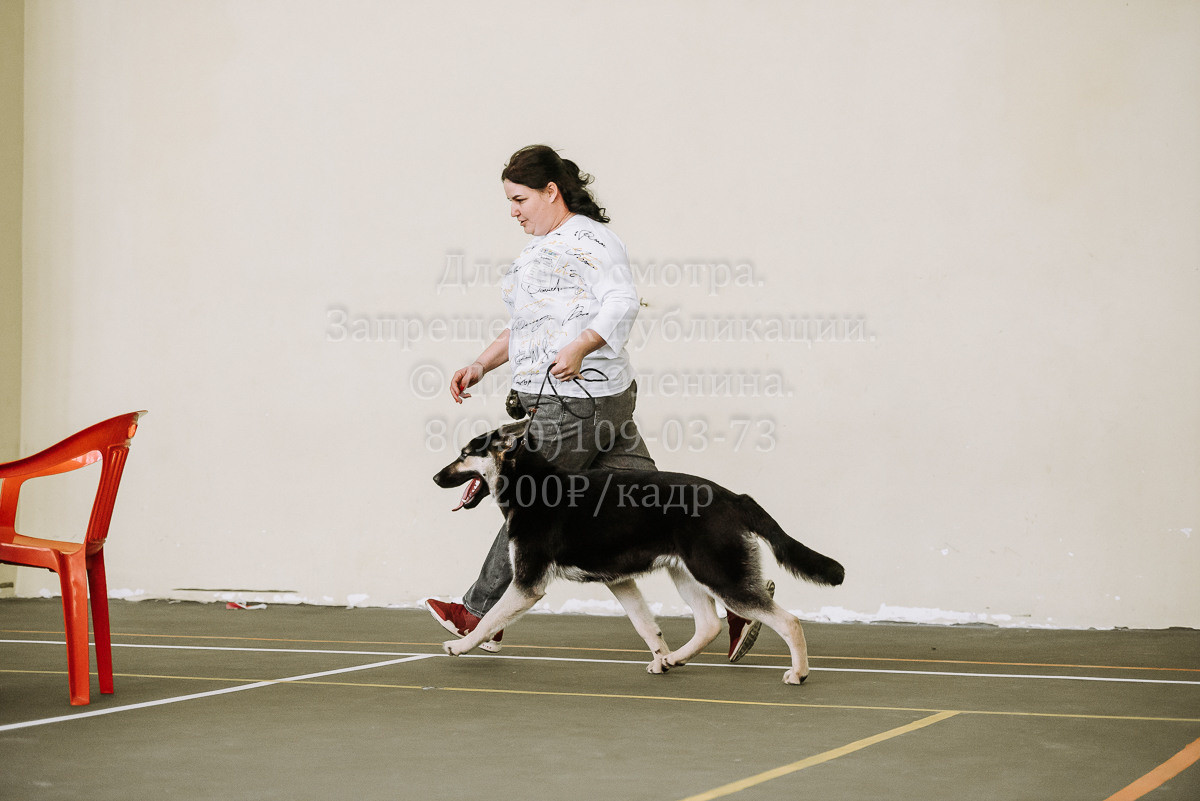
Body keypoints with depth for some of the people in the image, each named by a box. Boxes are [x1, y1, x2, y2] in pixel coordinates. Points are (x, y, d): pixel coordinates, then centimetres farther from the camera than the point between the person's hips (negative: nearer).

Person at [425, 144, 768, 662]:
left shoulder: (586, 239, -10)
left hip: (577, 398, -10)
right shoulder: (543, 246, 22)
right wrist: (481, 365, 22)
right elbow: (525, 327, 30)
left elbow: (623, 302, -21)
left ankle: (480, 615, 13)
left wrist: (580, 346, -32)